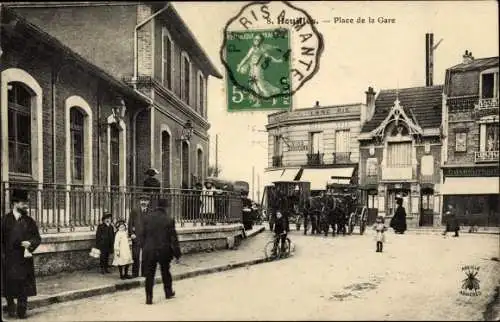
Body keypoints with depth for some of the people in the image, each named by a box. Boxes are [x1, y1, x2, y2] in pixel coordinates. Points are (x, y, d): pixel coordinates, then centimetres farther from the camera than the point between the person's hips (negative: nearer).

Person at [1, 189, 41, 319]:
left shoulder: (29, 221, 6)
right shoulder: (5, 220, 0)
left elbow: (37, 237, 7)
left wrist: (30, 243, -13)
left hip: (25, 258, 2)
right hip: (9, 259, -2)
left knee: (24, 284, 3)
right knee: (9, 284, 4)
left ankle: (22, 310, 13)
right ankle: (11, 305, 26)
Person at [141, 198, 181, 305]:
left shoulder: (147, 218, -1)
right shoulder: (169, 219, -9)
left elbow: (143, 236, 4)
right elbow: (173, 237, -7)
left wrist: (144, 249, 13)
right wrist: (177, 252, -1)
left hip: (149, 250, 1)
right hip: (164, 250, -1)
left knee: (149, 274, 6)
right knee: (165, 272, 18)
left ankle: (149, 297, 4)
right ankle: (168, 292, 33)